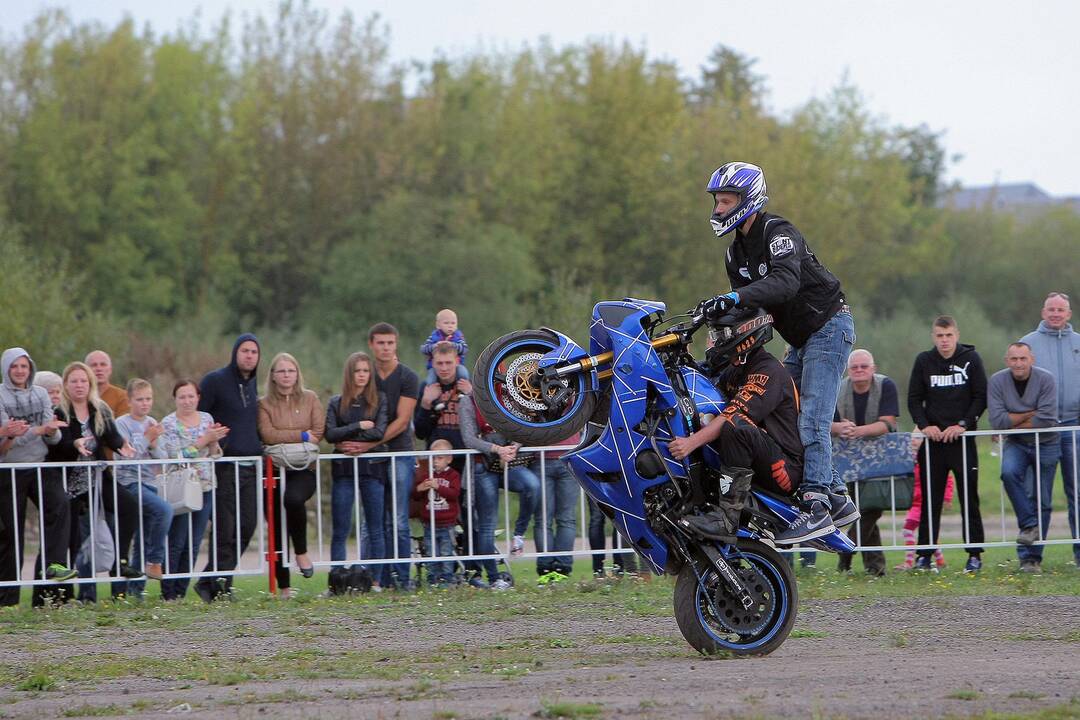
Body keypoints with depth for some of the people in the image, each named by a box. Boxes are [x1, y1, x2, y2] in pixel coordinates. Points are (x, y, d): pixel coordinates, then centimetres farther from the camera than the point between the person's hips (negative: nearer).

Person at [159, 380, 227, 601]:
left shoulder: (207, 419, 11)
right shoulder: (168, 424, -5)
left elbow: (215, 456, 13)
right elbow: (176, 456, -16)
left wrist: (214, 442, -7)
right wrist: (203, 440, -17)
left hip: (205, 487, 5)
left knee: (194, 544, 5)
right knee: (176, 544, -6)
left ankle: (181, 592, 11)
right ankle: (168, 594, -1)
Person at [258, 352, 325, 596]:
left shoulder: (310, 398, 9)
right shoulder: (264, 404, 5)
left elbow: (318, 431, -1)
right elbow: (268, 434, -10)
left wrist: (285, 440, -9)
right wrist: (301, 436, -10)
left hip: (303, 469, -1)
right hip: (275, 469, 1)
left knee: (294, 498, -35)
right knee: (276, 530, -1)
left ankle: (301, 552, -13)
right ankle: (283, 586, 7)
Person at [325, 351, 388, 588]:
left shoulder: (380, 400, 6)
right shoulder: (336, 403, 10)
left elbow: (379, 431, -7)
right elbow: (330, 434, -3)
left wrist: (352, 443, -9)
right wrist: (359, 426, -10)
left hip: (372, 469, -1)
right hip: (344, 471, 1)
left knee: (375, 529, 1)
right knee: (340, 530, -2)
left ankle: (375, 580, 5)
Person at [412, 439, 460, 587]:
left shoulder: (453, 475, -1)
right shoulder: (425, 475, 9)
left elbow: (454, 493, -16)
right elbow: (415, 497, 11)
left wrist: (438, 487, -27)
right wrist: (419, 489, -12)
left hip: (447, 524, -3)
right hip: (429, 524, 3)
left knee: (446, 554, -1)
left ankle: (447, 578, 4)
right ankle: (433, 579, 9)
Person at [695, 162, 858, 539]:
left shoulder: (778, 233, -18)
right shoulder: (736, 251, 11)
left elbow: (786, 281, -36)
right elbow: (746, 306, 12)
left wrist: (734, 298, -47)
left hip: (829, 327, -10)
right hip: (800, 339, 10)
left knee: (811, 420, -19)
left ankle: (814, 504, -25)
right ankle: (838, 500, 8)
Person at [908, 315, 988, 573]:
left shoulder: (970, 359, 2)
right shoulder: (924, 361, 7)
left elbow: (981, 397, 1)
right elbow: (914, 399, 8)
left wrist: (963, 424, -11)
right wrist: (924, 426, -8)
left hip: (963, 439, -1)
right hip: (933, 440, 2)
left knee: (969, 500, 0)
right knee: (930, 501, 3)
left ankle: (974, 555, 4)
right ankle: (924, 555, 6)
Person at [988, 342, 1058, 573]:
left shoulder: (1045, 380, -13)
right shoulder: (997, 381, -9)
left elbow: (1047, 420, -20)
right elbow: (997, 420, -16)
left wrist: (1014, 423, -14)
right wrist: (1031, 414, -15)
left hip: (1046, 444, 0)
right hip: (1015, 444, 1)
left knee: (1041, 501, 1)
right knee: (1009, 472, -31)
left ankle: (1031, 557, 9)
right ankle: (1030, 525, -18)